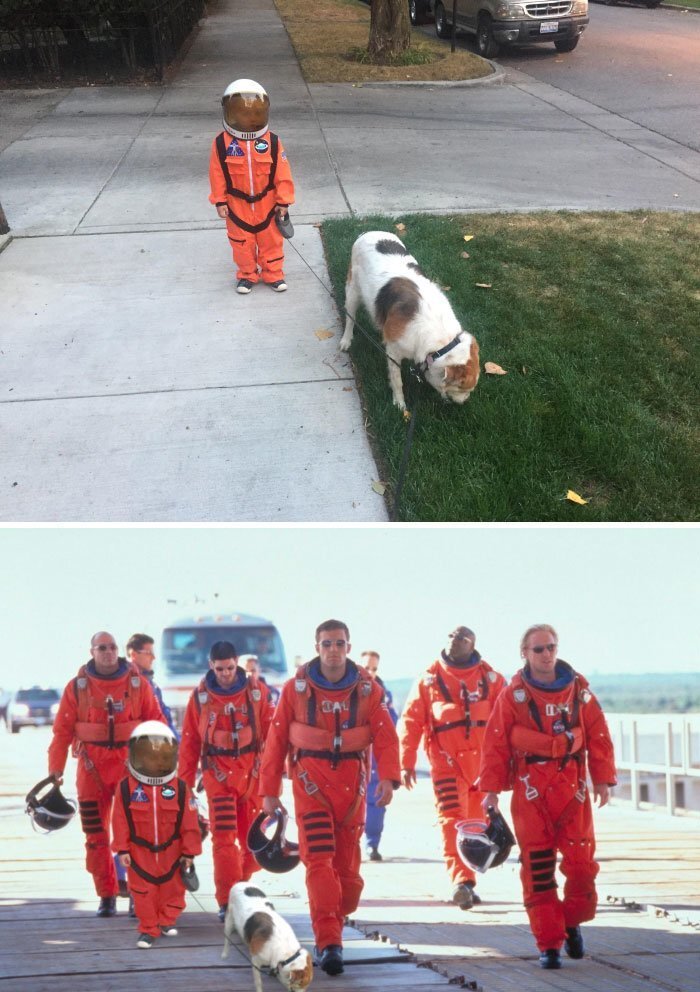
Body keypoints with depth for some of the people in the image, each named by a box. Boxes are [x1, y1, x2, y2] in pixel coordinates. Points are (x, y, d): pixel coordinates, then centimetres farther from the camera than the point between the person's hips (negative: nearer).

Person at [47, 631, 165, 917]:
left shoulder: (137, 684, 2)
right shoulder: (77, 687, 3)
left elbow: (156, 722, 4)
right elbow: (62, 730, 3)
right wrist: (55, 768, -2)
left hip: (130, 765, -1)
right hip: (92, 767, 1)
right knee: (96, 835, 5)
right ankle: (106, 896, 15)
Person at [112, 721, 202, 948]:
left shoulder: (180, 789, -8)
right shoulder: (126, 788, -9)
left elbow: (189, 823, -3)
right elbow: (120, 821, -5)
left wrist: (189, 851, -2)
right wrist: (122, 849, -6)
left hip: (171, 851, 1)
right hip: (140, 851, -1)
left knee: (172, 887, 13)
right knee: (143, 890, 3)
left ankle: (167, 921, 33)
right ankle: (148, 929, 14)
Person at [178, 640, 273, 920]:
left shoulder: (256, 691, 1)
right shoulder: (200, 696, 2)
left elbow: (269, 733, 3)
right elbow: (189, 740, 6)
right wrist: (184, 781, 5)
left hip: (251, 771, 1)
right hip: (218, 772, -1)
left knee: (252, 838, 6)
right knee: (224, 838, -10)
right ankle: (227, 902, -7)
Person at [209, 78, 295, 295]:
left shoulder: (272, 142, -13)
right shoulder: (222, 143, -14)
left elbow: (282, 174, -7)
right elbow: (217, 174, -6)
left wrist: (283, 200, -5)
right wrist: (220, 200, -5)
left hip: (267, 203, 0)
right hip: (237, 205, 0)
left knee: (271, 240, 13)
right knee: (242, 242, 13)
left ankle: (273, 274, 30)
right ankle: (247, 275, 31)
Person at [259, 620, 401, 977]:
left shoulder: (367, 689, 2)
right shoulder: (296, 688, 0)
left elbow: (385, 735, -4)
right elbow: (276, 740, 3)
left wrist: (388, 776, -20)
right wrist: (269, 790, 2)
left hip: (351, 782, 2)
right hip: (310, 780, -2)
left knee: (347, 862, 6)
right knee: (319, 858, -13)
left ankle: (334, 926, 23)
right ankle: (328, 943, -15)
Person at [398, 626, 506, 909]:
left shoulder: (491, 679, 8)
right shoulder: (429, 680, 6)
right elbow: (411, 721, 4)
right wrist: (406, 762, -2)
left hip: (483, 763, 2)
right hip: (447, 763, -2)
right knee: (452, 820, -16)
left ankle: (467, 885, 19)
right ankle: (461, 881, -27)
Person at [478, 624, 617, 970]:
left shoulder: (579, 690, 5)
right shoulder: (513, 695, -1)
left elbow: (598, 736, 7)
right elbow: (495, 744, -2)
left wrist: (602, 779, 3)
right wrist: (491, 789, -6)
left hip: (572, 787, 2)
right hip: (530, 790, -1)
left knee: (581, 862, -1)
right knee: (537, 868, -1)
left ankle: (572, 922, 25)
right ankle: (549, 943, 6)